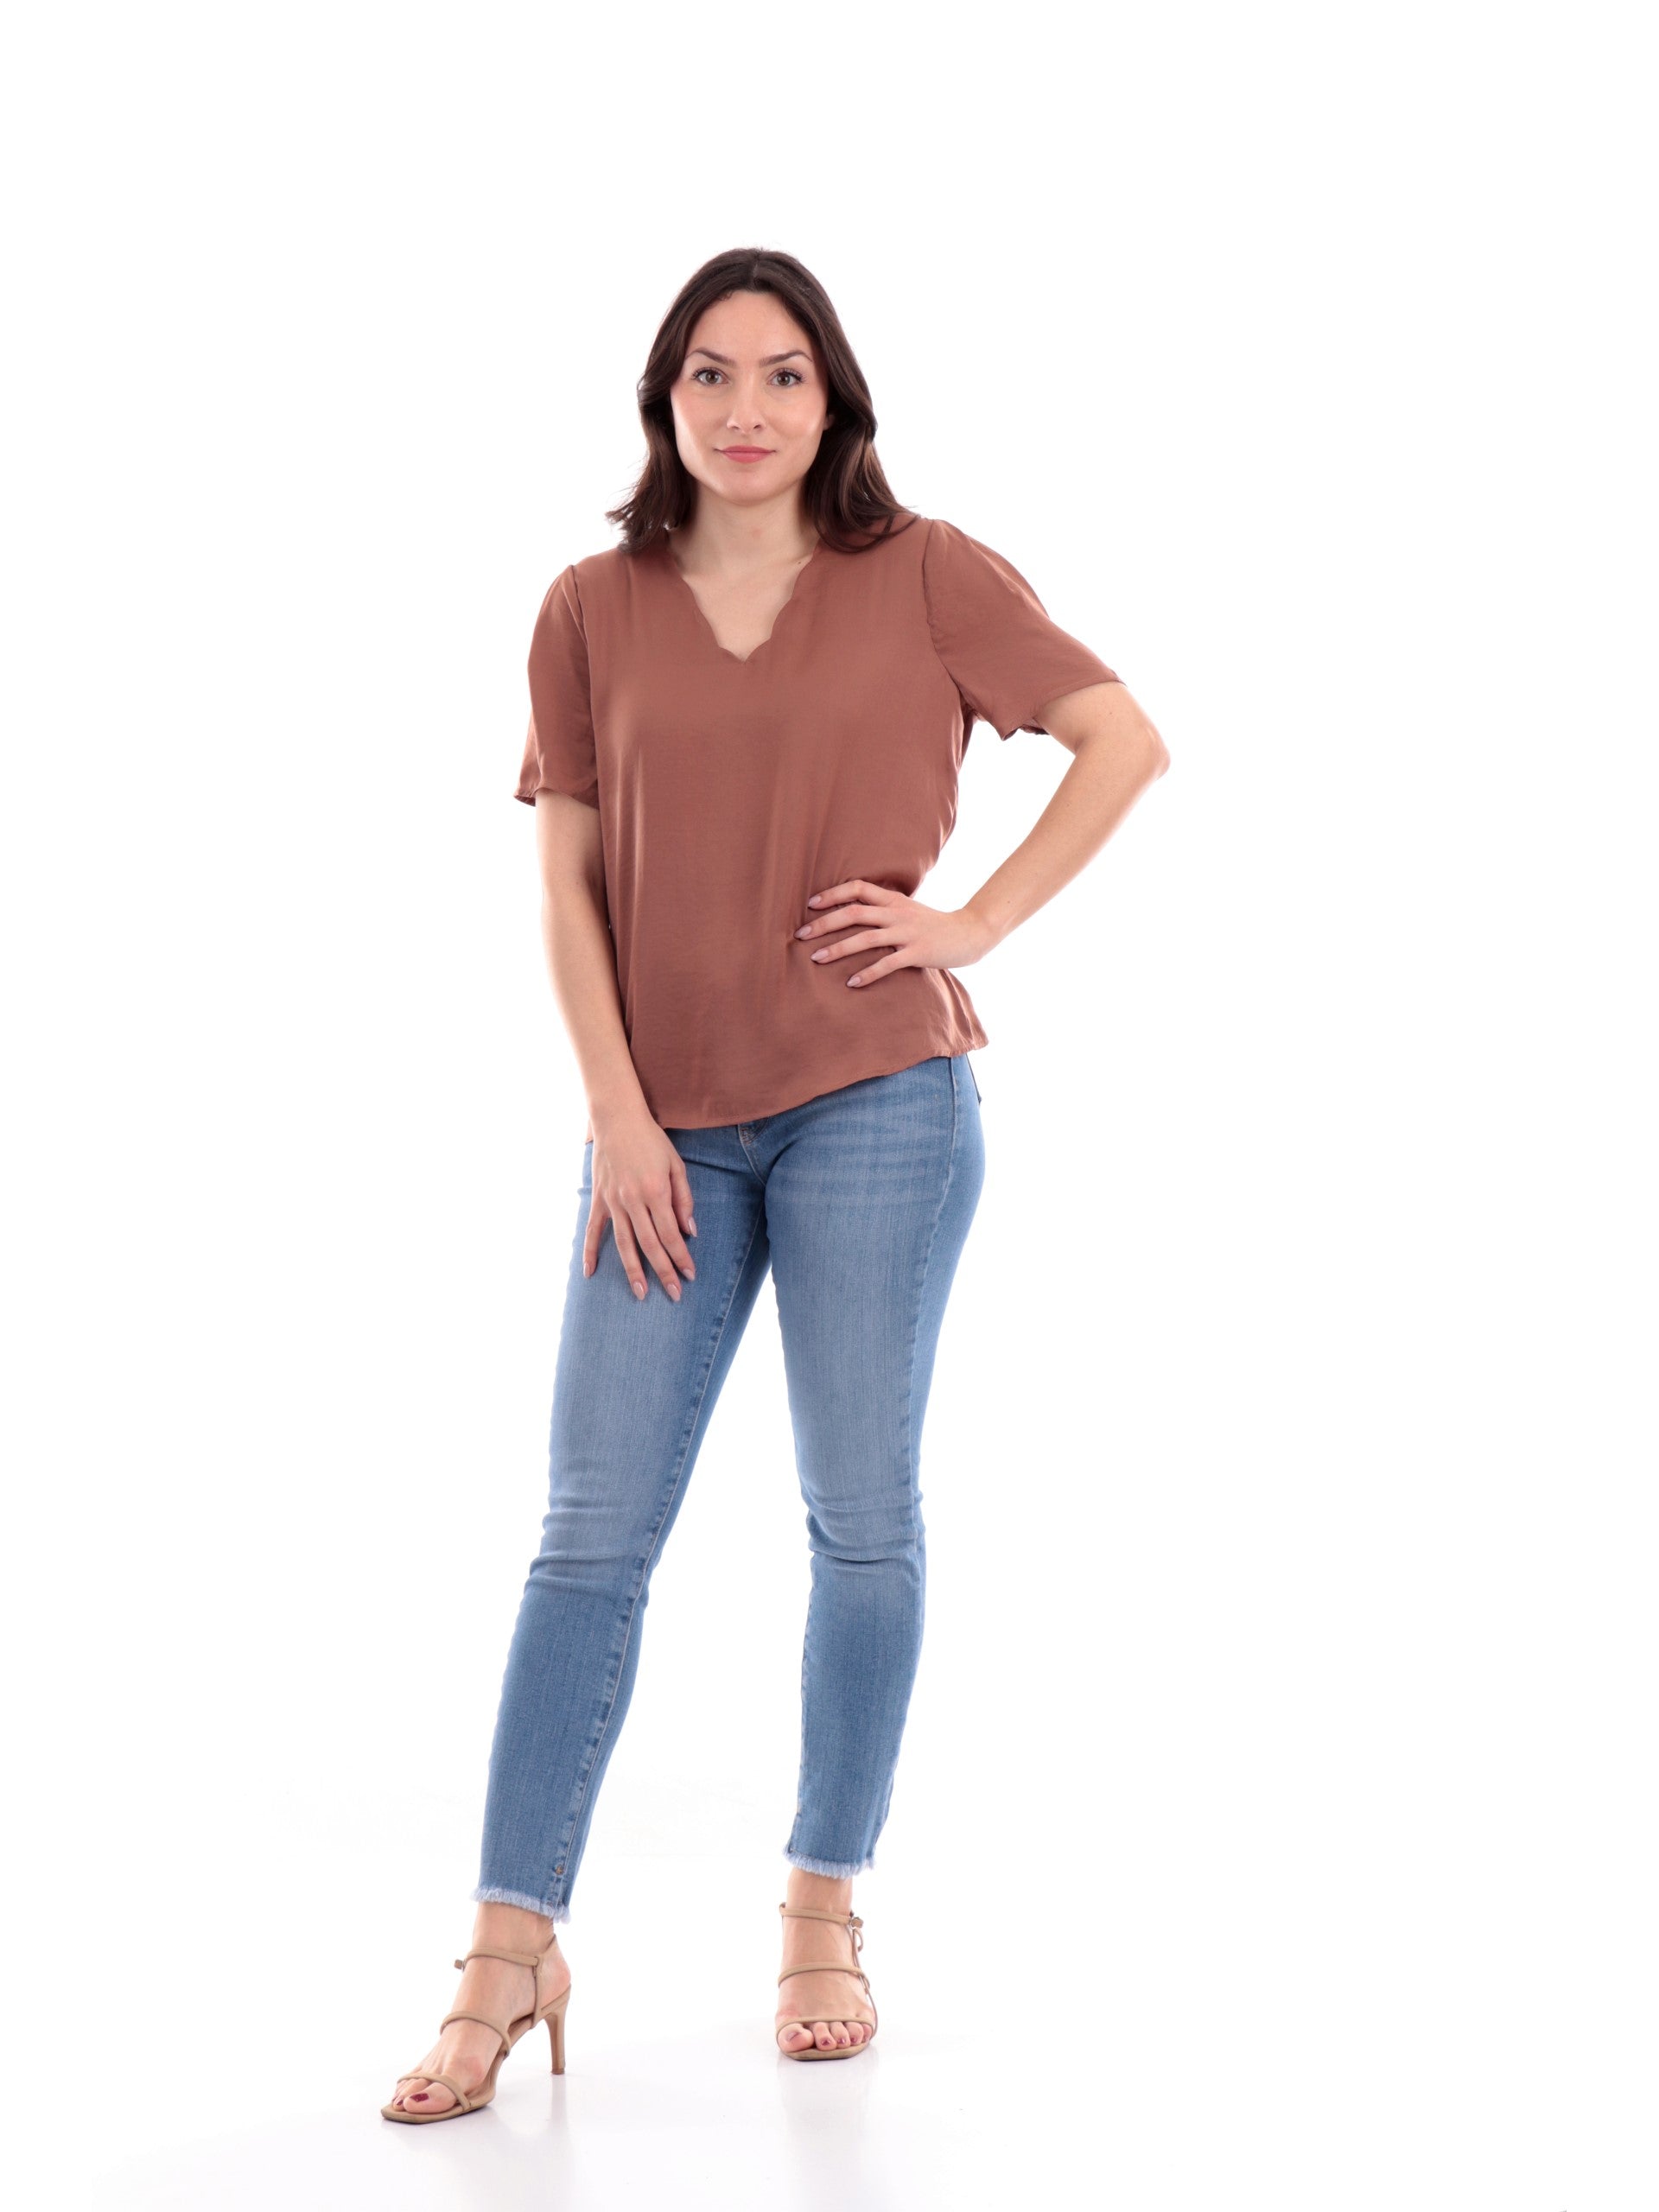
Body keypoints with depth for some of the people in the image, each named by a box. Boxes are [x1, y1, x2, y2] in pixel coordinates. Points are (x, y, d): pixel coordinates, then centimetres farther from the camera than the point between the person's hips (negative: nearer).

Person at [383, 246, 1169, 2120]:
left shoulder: (925, 576, 2)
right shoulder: (594, 609, 7)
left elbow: (1123, 737, 5)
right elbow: (567, 882, 5)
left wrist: (980, 921, -4)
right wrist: (616, 1114, -4)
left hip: (875, 1106, -1)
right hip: (667, 1130, 2)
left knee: (861, 1518, 5)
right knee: (592, 1532, 0)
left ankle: (825, 1914, 19)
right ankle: (511, 1955, 5)